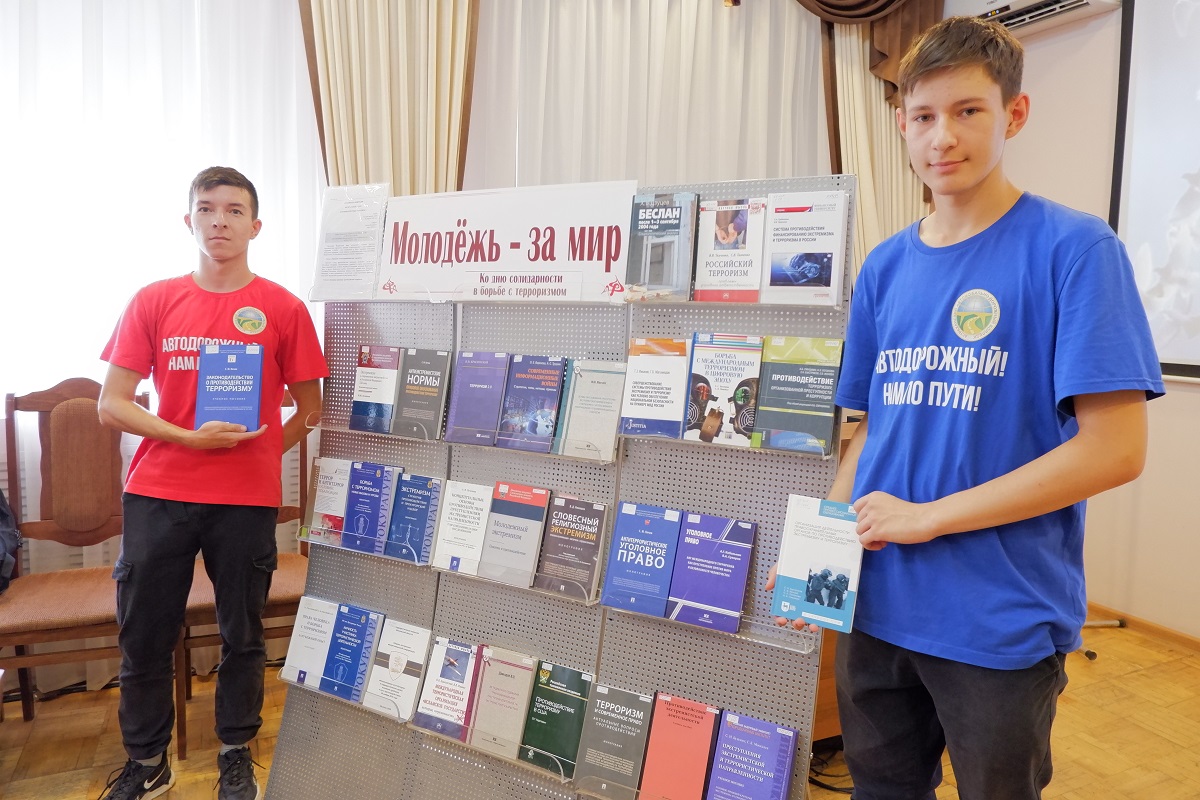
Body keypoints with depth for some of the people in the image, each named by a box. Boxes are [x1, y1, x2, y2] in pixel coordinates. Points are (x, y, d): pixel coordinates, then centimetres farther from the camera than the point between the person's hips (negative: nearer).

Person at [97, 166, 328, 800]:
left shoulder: (283, 310, -1)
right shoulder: (153, 302, 4)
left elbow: (309, 410, 6)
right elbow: (111, 405, 1)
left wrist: (257, 453, -2)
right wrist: (190, 438, -12)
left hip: (246, 501, -1)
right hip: (157, 494, 2)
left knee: (242, 635, 10)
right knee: (143, 635, 10)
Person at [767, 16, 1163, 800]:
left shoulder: (1074, 248, -10)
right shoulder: (886, 265, 6)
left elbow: (1115, 450, -15)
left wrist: (929, 515, -17)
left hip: (1004, 620, -4)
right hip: (878, 603, 5)